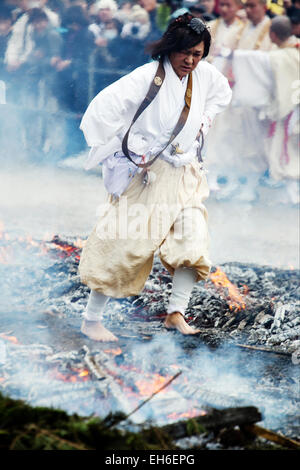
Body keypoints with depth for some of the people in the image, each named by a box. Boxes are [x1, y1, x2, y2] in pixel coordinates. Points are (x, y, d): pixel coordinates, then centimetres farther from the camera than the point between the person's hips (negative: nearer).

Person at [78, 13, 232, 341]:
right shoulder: (148, 76, -18)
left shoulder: (205, 75, 2)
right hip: (144, 176, -6)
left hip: (184, 178, 6)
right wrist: (120, 150, -14)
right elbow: (104, 108, -21)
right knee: (125, 246, -4)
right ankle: (91, 320, 7)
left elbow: (222, 93, 27)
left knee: (193, 240, -9)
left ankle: (176, 313, -1)